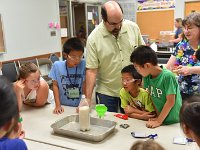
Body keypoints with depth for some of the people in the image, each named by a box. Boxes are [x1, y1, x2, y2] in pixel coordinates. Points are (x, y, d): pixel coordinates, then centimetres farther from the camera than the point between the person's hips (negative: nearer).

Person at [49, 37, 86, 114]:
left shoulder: (83, 65, -8)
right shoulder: (57, 65, -5)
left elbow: (85, 85, -3)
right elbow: (55, 85, 2)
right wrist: (58, 105, 0)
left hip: (79, 106, -1)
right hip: (64, 106, 1)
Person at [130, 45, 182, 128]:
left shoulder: (167, 76, -22)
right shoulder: (147, 76, -5)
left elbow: (170, 102, -18)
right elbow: (152, 97, 1)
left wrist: (158, 121, -12)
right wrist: (156, 116, -6)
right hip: (159, 117, 5)